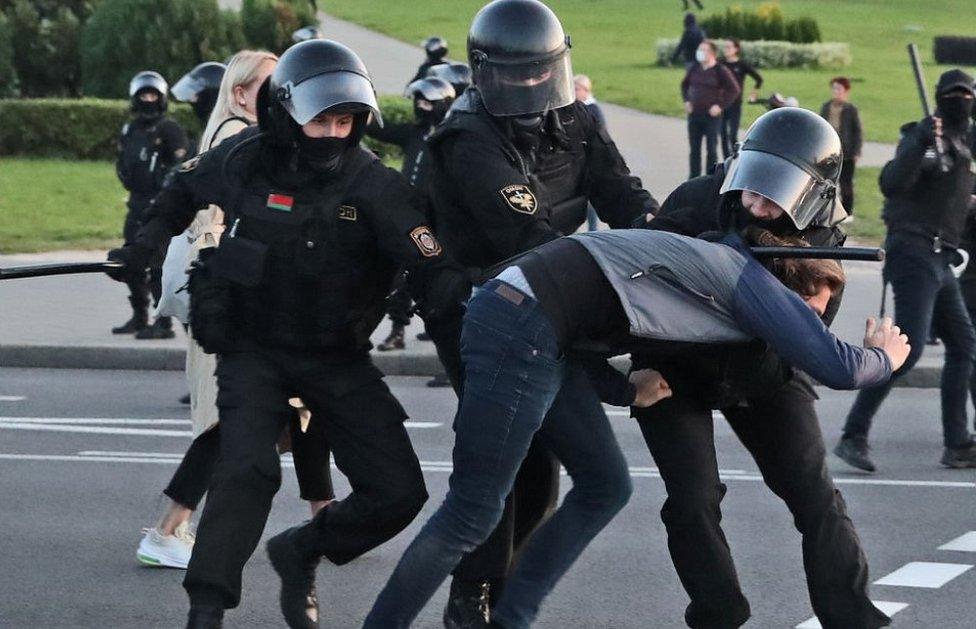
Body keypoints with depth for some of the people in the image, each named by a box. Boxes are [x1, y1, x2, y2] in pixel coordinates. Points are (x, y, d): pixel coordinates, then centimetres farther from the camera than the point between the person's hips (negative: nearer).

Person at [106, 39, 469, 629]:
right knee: (248, 469, -25)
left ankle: (301, 551, 24)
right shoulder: (245, 160, -9)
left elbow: (432, 265, -25)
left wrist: (458, 294, -43)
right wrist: (148, 242, 7)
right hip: (253, 351, -1)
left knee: (399, 493, -2)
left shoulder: (377, 187, -14)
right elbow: (185, 188, 15)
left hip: (339, 358, 2)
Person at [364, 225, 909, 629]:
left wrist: (626, 390, 13)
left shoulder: (715, 259, 24)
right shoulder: (751, 280, 0)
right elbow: (838, 368, -5)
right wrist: (884, 358, 16)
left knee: (605, 485, 15)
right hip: (519, 330, -9)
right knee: (473, 512, -3)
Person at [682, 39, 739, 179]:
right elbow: (684, 84, 23)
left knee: (711, 149, 1)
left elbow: (734, 90, -8)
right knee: (694, 148, 9)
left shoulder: (721, 71, -9)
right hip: (694, 115, 5)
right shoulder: (694, 69, 5)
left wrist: (721, 106, -13)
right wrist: (686, 101, 9)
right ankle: (694, 176, 18)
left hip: (712, 116, -5)